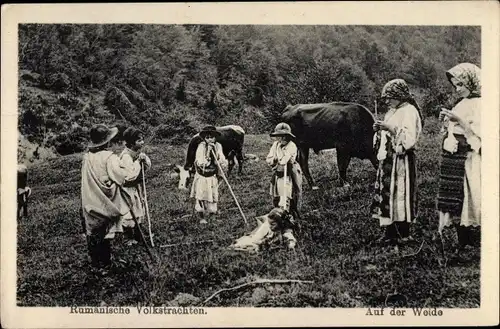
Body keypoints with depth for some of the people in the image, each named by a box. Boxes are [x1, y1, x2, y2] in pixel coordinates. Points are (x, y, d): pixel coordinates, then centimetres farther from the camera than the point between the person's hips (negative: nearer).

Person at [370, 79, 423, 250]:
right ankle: (389, 233, 17)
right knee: (385, 196, 9)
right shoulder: (392, 112, 17)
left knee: (399, 196, -6)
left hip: (401, 161, -9)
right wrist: (380, 130, 6)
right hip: (387, 160, 9)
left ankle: (403, 235, 1)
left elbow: (409, 138, -22)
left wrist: (390, 128, -23)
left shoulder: (409, 112, -10)